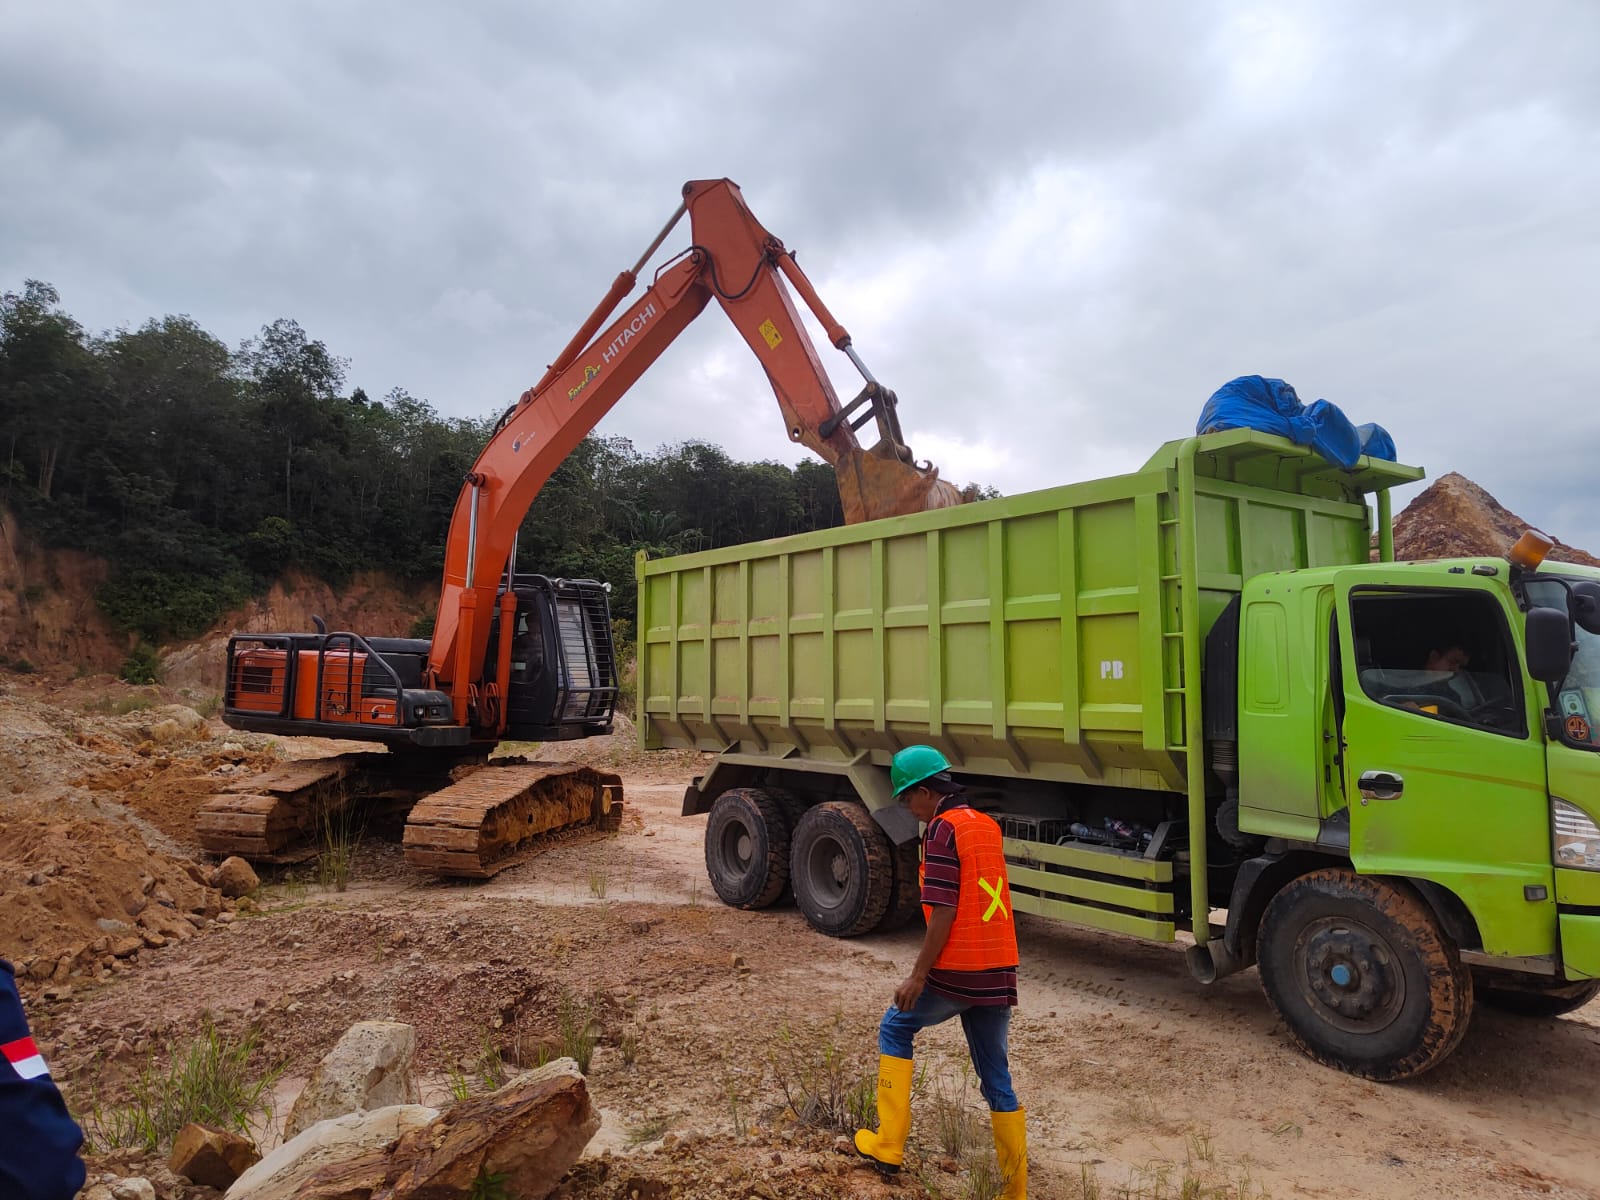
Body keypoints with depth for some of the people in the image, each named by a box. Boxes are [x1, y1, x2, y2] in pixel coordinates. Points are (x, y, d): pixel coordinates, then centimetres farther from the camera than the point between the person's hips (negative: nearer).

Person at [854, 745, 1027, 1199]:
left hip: (955, 974, -7)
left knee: (895, 1028, 17)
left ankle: (888, 1146, 19)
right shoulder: (988, 826, 11)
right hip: (1000, 974, 7)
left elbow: (943, 913, -17)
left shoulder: (943, 829, -13)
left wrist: (917, 976, -11)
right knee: (998, 1083, 15)